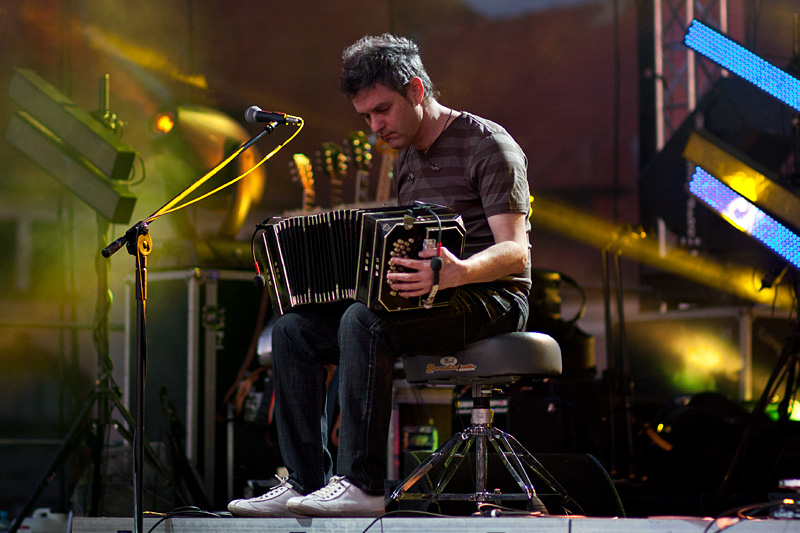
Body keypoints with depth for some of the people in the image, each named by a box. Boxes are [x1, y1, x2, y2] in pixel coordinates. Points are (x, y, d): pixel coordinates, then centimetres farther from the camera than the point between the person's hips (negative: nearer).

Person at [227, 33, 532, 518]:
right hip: (424, 298, 9)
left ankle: (362, 485, -31)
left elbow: (515, 253, -18)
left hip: (490, 298, -9)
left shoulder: (489, 146, -8)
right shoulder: (409, 158, 19)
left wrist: (456, 273, -39)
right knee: (295, 328, -7)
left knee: (363, 322, -33)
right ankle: (304, 483, -11)